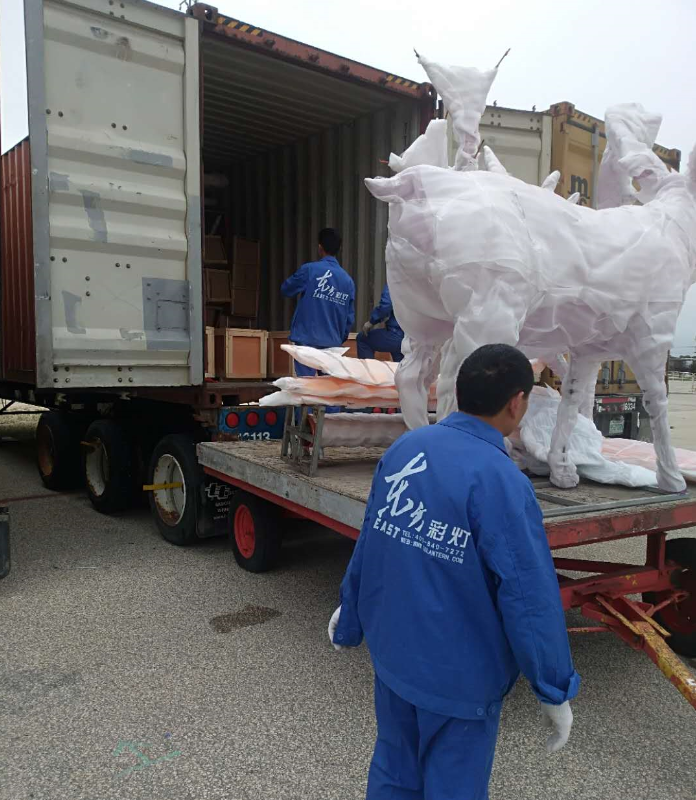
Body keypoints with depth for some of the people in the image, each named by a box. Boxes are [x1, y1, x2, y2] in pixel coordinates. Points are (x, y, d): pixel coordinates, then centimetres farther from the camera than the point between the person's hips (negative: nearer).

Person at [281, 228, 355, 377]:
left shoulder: (309, 270, -6)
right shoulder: (348, 280, 5)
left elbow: (286, 290, 8)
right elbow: (350, 317, 8)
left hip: (307, 340, -3)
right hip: (332, 343, 4)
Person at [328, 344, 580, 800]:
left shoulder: (403, 449, -6)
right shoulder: (501, 481, -25)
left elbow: (368, 545, 5)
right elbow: (530, 596, -21)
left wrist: (350, 619, 19)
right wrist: (556, 690, -7)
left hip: (392, 655, 6)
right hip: (458, 675, -5)